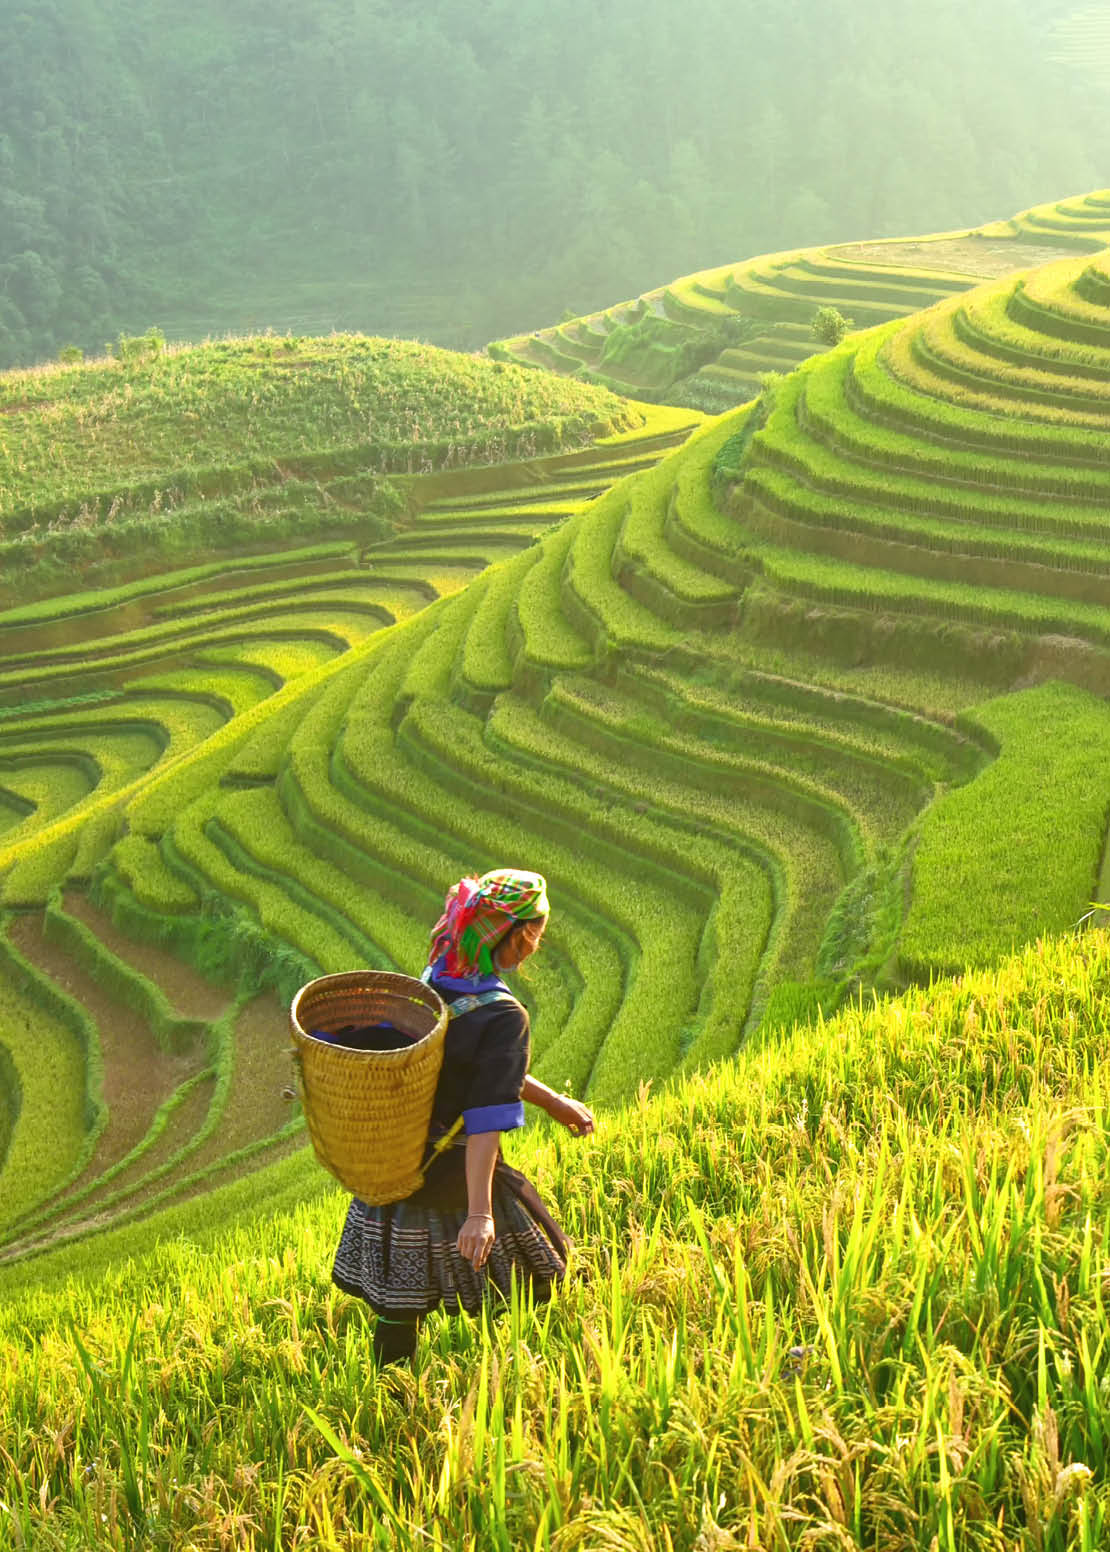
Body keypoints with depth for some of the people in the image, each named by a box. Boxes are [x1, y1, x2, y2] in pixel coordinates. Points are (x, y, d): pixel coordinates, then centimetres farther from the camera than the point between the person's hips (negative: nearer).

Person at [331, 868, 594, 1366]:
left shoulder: (429, 982, 2)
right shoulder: (503, 1016, -22)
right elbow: (486, 1120, -28)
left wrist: (551, 1100, 19)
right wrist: (480, 1213, -31)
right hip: (455, 1184, -7)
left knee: (397, 1308, 16)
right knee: (535, 1286, 16)